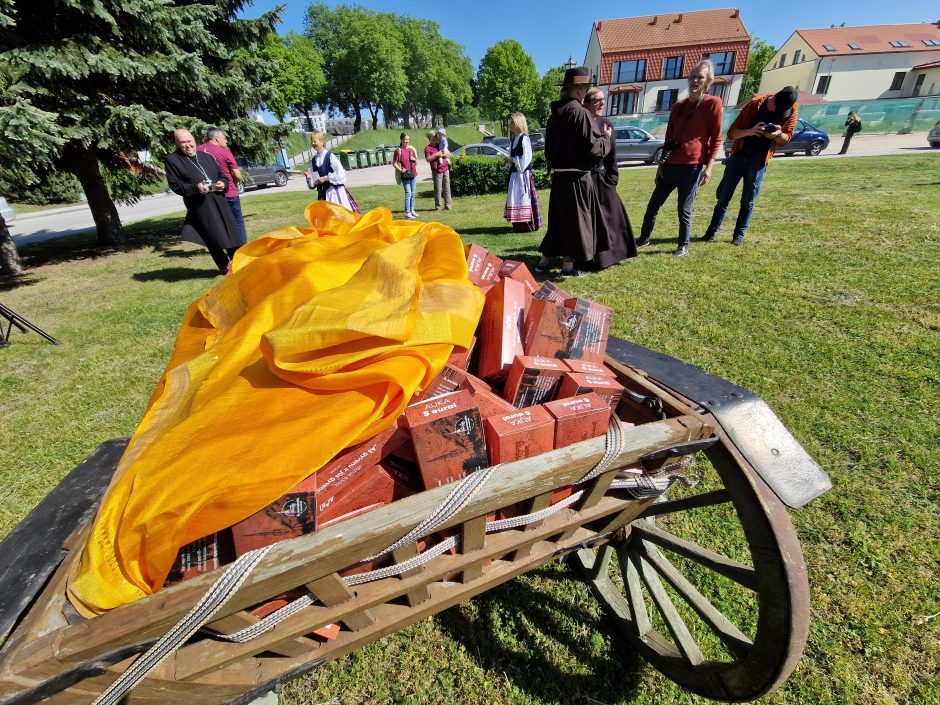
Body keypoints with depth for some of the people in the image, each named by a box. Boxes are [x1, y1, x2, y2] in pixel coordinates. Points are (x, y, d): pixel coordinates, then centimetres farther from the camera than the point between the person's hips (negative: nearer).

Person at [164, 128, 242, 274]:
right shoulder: (171, 159, 2)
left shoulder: (207, 156, 16)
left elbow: (222, 175, 19)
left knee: (231, 232, 8)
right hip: (200, 206, -4)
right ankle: (225, 267, 8)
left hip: (219, 202, 5)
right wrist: (195, 188, -20)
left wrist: (223, 183, -5)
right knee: (213, 238, -3)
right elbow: (175, 185, -4)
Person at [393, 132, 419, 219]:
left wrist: (414, 159, -2)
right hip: (405, 175, -6)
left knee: (413, 193, 12)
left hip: (413, 174, 6)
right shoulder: (398, 150, -7)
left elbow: (416, 162, 19)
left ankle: (412, 210, 24)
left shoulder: (412, 149, 10)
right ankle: (407, 213, -6)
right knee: (408, 193, -10)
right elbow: (394, 163, -7)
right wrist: (400, 169, -19)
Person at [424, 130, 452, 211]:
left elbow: (449, 154, 18)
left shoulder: (440, 145, 17)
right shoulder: (427, 148, 2)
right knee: (438, 189, -4)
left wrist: (443, 154, -2)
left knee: (447, 188, 5)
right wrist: (436, 154, -14)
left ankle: (448, 205, 10)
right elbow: (428, 159, -10)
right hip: (437, 171, -4)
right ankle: (438, 206, 4)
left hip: (446, 169, 5)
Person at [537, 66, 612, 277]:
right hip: (577, 176, -7)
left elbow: (549, 146, 17)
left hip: (558, 174, 8)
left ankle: (544, 260, 19)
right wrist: (606, 136, 2)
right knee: (575, 219, 2)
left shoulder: (555, 113, 10)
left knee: (559, 217, 16)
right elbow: (594, 147, -15)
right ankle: (568, 265, 9)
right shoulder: (579, 112, -14)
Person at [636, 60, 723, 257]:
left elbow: (716, 138, -3)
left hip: (693, 166, -5)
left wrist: (709, 166, -11)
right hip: (671, 164, 5)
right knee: (653, 204, 6)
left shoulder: (713, 103, 0)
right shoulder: (678, 106, 15)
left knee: (684, 210, -1)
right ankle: (644, 238, 20)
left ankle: (683, 245, 15)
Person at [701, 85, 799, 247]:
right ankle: (712, 231, 10)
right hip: (739, 155, -1)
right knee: (723, 197, 0)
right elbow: (731, 132, -8)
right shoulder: (755, 103, -8)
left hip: (759, 160, 1)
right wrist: (750, 131, -27)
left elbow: (787, 137, 4)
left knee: (748, 201, 3)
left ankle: (739, 234, 10)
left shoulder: (791, 110, -4)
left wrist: (777, 134, -19)